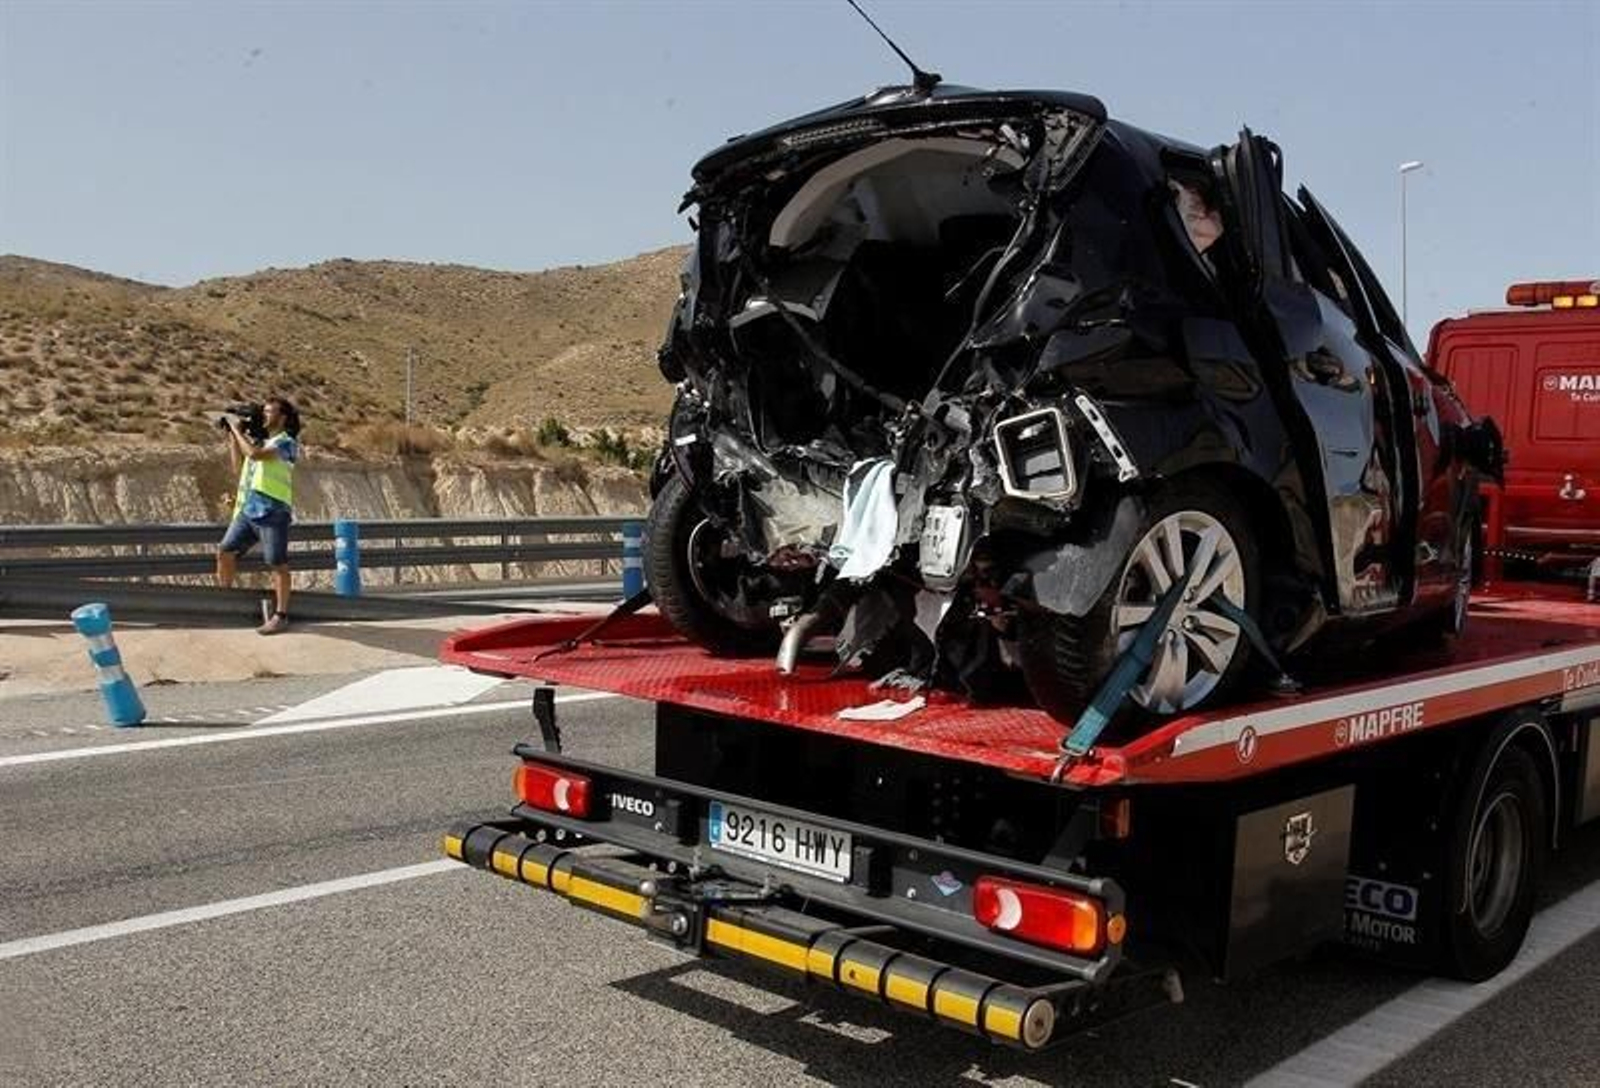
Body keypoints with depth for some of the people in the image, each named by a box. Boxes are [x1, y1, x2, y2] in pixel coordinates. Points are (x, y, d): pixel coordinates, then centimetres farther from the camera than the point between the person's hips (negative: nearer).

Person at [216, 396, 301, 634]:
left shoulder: (286, 443, -5)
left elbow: (254, 454, -20)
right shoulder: (260, 440, 20)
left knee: (277, 564, -4)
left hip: (272, 512, -8)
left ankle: (280, 615, 1)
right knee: (225, 552, 7)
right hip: (247, 510, 8)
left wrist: (237, 429, -7)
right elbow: (239, 465, 27)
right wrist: (231, 436, 20)